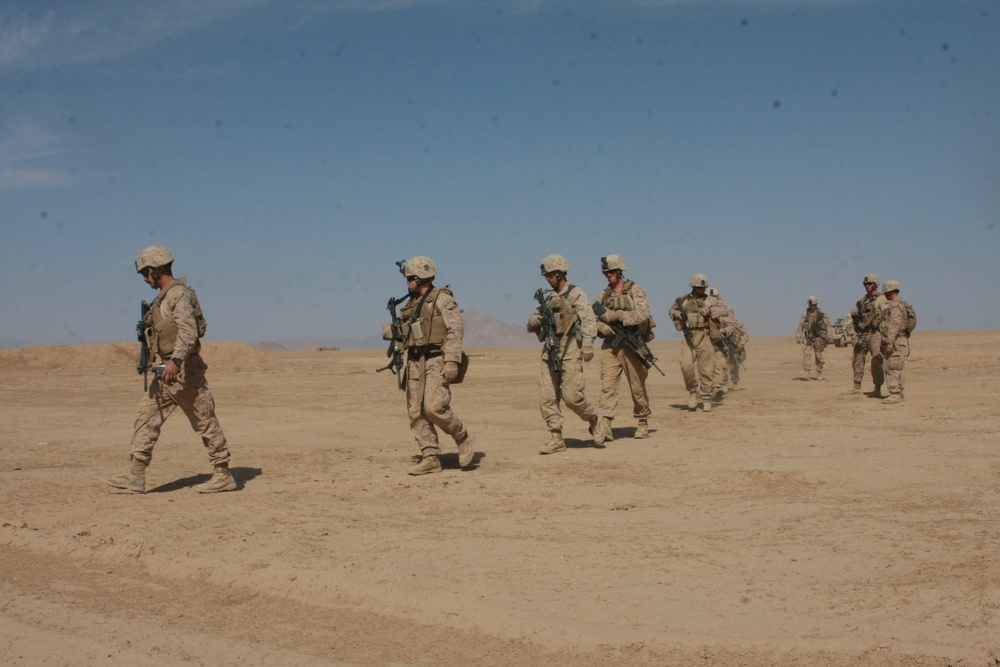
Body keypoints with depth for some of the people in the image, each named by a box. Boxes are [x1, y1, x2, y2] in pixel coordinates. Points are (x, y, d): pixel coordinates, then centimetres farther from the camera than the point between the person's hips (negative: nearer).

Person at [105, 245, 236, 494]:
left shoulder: (178, 293, -14)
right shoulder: (164, 297, 16)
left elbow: (189, 331, -25)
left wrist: (175, 361, -34)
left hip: (184, 368, -10)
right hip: (169, 370, 10)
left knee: (205, 421, -2)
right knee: (146, 415, 5)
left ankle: (223, 476, 6)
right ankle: (135, 476, 6)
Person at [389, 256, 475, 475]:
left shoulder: (443, 299, -5)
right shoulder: (411, 304, 18)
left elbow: (455, 330, -13)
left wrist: (452, 361, -21)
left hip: (436, 360, -8)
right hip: (415, 362, 8)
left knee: (434, 407, -18)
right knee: (416, 412, 2)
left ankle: (464, 439, 5)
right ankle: (430, 458, 6)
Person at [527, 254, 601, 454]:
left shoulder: (576, 294, 0)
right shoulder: (549, 299, 19)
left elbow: (588, 319, -12)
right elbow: (532, 326, 22)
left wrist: (588, 344, -26)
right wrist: (535, 320, -3)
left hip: (570, 350, -6)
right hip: (550, 352, 7)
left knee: (571, 395, -13)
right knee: (546, 397, -1)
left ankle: (594, 421, 13)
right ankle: (556, 438, 4)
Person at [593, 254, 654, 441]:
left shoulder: (634, 290, -2)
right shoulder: (603, 295, 11)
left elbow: (642, 313, -18)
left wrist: (615, 315, -23)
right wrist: (602, 326, -16)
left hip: (632, 345, -3)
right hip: (610, 346, 3)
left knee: (637, 387, 6)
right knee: (607, 385, -10)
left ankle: (643, 423, 24)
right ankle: (605, 427, -16)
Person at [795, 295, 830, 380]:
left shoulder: (821, 313, -1)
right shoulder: (805, 314, 4)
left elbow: (827, 324, 0)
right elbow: (801, 325, 6)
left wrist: (828, 336, -6)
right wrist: (798, 337, 2)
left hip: (818, 337, -1)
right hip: (808, 337, 2)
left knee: (818, 356, 3)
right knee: (807, 354, -10)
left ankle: (819, 375, 14)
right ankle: (808, 374, -13)